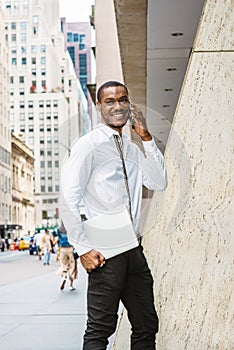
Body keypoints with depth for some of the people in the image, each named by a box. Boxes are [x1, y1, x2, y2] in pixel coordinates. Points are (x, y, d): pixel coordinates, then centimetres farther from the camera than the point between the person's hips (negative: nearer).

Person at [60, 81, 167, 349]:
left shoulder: (133, 148, 16)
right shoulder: (89, 144, -5)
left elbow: (159, 183, 4)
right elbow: (67, 200, -11)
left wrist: (146, 136, -2)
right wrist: (83, 248, -15)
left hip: (133, 249, 7)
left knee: (147, 327, 12)